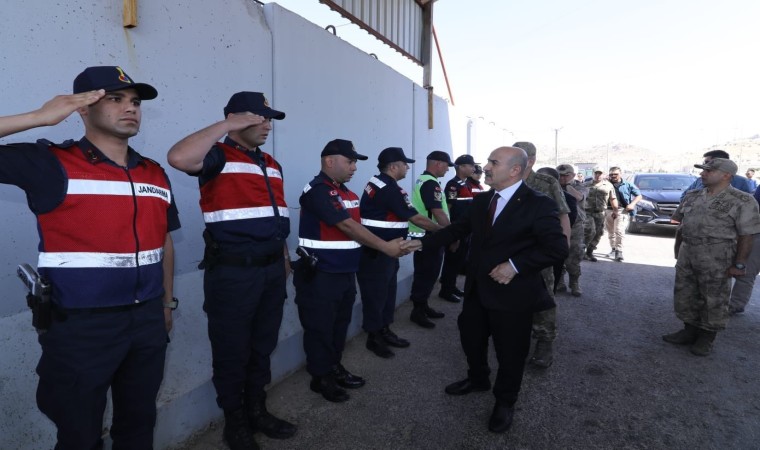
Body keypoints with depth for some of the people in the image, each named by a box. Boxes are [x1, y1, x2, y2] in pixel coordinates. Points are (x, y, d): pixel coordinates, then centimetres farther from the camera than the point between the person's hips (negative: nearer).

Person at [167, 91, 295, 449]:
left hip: (271, 269, 8)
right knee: (232, 351, 9)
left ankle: (257, 411, 37)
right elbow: (179, 157, -30)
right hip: (232, 272, -7)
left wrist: (284, 258, 19)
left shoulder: (272, 164, 15)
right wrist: (226, 126, -22)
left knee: (263, 346, 19)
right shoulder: (218, 156, -8)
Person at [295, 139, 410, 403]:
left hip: (345, 273, 9)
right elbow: (347, 226, -23)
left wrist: (391, 244, 1)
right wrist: (385, 247, -20)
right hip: (320, 275, -9)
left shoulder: (346, 191, 12)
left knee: (340, 325, 19)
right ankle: (320, 378, 22)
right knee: (320, 329, 6)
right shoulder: (317, 191, -18)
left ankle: (335, 368, 36)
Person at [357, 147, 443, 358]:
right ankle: (374, 337, 16)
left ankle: (384, 330, 29)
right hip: (376, 253, -10)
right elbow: (416, 218, -18)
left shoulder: (378, 183, 11)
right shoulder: (390, 190, -21)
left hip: (382, 251, 10)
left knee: (387, 290, 17)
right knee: (376, 293, 2)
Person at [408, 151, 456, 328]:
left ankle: (422, 306, 27)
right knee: (427, 275, -1)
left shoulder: (421, 180, 14)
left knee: (424, 274, 17)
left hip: (422, 235, 10)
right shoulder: (431, 183, -19)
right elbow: (438, 213, -25)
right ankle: (418, 311, 7)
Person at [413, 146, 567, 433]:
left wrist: (515, 265, -25)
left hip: (513, 293, -6)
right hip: (477, 288, 6)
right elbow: (457, 230, 7)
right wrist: (421, 243, -2)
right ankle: (477, 379, 51)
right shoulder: (481, 201, 4)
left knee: (510, 352, 12)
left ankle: (504, 402, 38)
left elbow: (558, 248, -20)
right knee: (470, 338, 22)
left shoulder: (538, 205, -16)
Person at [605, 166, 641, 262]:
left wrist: (632, 204, -3)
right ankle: (613, 249, 27)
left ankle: (619, 251, -13)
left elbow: (639, 195, 12)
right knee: (611, 232, 12)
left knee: (619, 230, -16)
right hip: (608, 211, 3)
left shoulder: (628, 185, 6)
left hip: (622, 211, -3)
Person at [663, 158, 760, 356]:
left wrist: (739, 264, -12)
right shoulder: (693, 196, 8)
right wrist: (678, 250, 12)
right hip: (687, 254, 6)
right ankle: (690, 331, 27)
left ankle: (707, 337, 20)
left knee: (713, 299, 6)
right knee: (684, 295, 11)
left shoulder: (742, 201, -9)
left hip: (717, 259, -6)